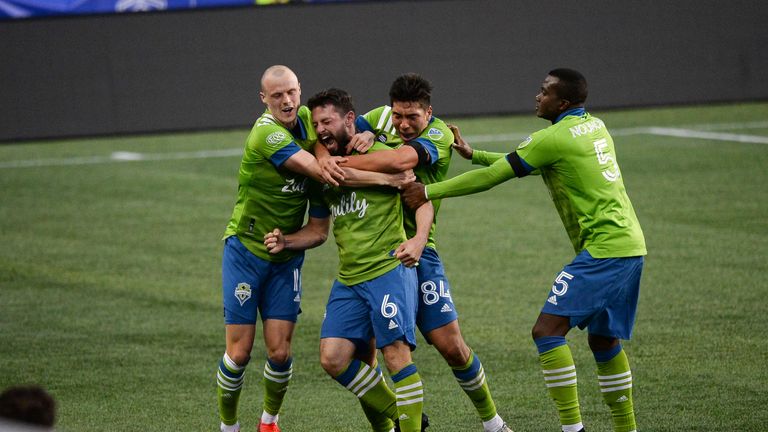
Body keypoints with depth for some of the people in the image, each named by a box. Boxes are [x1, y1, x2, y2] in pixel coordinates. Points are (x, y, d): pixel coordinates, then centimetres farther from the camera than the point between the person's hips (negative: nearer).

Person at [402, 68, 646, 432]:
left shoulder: (553, 139, -11)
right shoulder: (594, 127, 16)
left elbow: (492, 176, -7)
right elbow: (522, 164, 28)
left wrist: (429, 191, 1)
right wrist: (472, 153, 27)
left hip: (603, 248, -10)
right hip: (630, 243, 10)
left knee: (547, 330, -11)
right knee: (603, 340, 18)